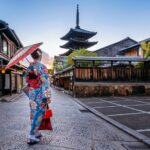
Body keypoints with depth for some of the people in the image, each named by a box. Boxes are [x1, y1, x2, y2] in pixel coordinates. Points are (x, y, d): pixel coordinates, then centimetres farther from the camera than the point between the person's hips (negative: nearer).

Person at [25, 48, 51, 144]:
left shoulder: (29, 68, 7)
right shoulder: (42, 67, -14)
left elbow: (28, 82, 12)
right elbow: (45, 83, -18)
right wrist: (48, 96, -14)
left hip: (32, 94, 7)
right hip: (40, 95, -7)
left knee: (33, 113, 15)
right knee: (38, 114, 0)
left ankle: (35, 132, 27)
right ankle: (32, 136, 2)